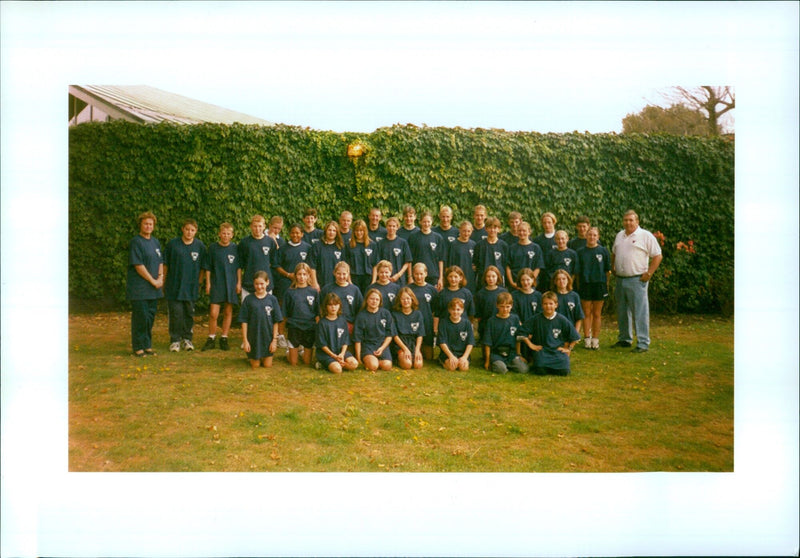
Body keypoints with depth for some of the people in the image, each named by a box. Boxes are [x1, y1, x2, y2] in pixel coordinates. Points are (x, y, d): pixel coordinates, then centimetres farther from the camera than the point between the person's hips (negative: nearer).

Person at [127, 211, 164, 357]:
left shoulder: (156, 242, 14)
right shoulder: (135, 242, -9)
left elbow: (160, 262, 19)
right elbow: (138, 265, -14)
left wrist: (160, 277, 1)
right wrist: (153, 281, -12)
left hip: (153, 289, 7)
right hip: (139, 288, -7)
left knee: (150, 316, 10)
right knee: (140, 317, -3)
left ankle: (147, 345, 19)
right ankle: (138, 347, 7)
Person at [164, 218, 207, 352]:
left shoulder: (200, 246, 0)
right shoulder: (172, 244, -3)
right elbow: (165, 265, 4)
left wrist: (198, 282, 4)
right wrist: (163, 283, 6)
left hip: (191, 287, 2)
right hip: (174, 286, -2)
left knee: (189, 314, 9)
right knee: (175, 313, -1)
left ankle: (187, 339, 21)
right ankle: (175, 340, 11)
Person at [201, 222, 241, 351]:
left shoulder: (235, 248, 1)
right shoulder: (213, 248, 0)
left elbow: (239, 267, 6)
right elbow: (208, 268, 5)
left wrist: (239, 283, 2)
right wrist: (208, 283, 1)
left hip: (231, 284, 1)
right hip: (216, 284, -1)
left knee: (228, 312, 7)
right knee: (213, 313, -6)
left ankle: (224, 338, 19)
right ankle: (211, 339, 9)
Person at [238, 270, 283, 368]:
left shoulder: (272, 299, -5)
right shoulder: (248, 300, -6)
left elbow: (276, 322, -1)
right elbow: (244, 321, -4)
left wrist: (275, 340, -4)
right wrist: (245, 340, -7)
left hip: (268, 337, 1)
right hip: (253, 337, 0)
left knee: (267, 365, 6)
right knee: (255, 365, 8)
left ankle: (264, 356, 37)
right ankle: (251, 356, 39)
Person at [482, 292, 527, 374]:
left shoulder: (515, 319, 6)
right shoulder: (492, 321, -1)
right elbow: (487, 343, 1)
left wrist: (518, 356, 12)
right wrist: (487, 361, 1)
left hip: (511, 352, 3)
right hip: (496, 353, -3)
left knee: (523, 369, -19)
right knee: (502, 369, -30)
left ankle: (508, 364, 7)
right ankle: (494, 364, 3)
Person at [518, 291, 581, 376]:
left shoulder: (562, 320, 1)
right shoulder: (536, 319, -1)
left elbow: (574, 337, 10)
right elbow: (521, 333, 3)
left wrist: (569, 349, 6)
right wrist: (531, 345, 0)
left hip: (558, 350, 1)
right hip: (542, 350, -1)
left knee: (564, 371, -22)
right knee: (541, 370, -26)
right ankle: (533, 364, 10)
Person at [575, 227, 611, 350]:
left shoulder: (603, 251, 2)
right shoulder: (581, 252, 3)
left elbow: (608, 270, 5)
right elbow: (577, 271, 5)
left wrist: (606, 284, 0)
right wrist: (579, 286, 1)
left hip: (599, 284, 0)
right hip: (585, 285, 0)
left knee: (597, 314, 6)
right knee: (587, 313, 5)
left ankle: (595, 339, 14)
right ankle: (587, 339, 12)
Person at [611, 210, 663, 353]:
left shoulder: (646, 236, -6)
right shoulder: (619, 236, 13)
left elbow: (657, 256, -7)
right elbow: (613, 253, 27)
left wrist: (649, 273, -12)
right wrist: (613, 268, 15)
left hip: (637, 280, -7)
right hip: (620, 280, 7)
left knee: (640, 312, -6)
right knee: (622, 311, 14)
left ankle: (643, 343, -2)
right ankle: (625, 339, 26)